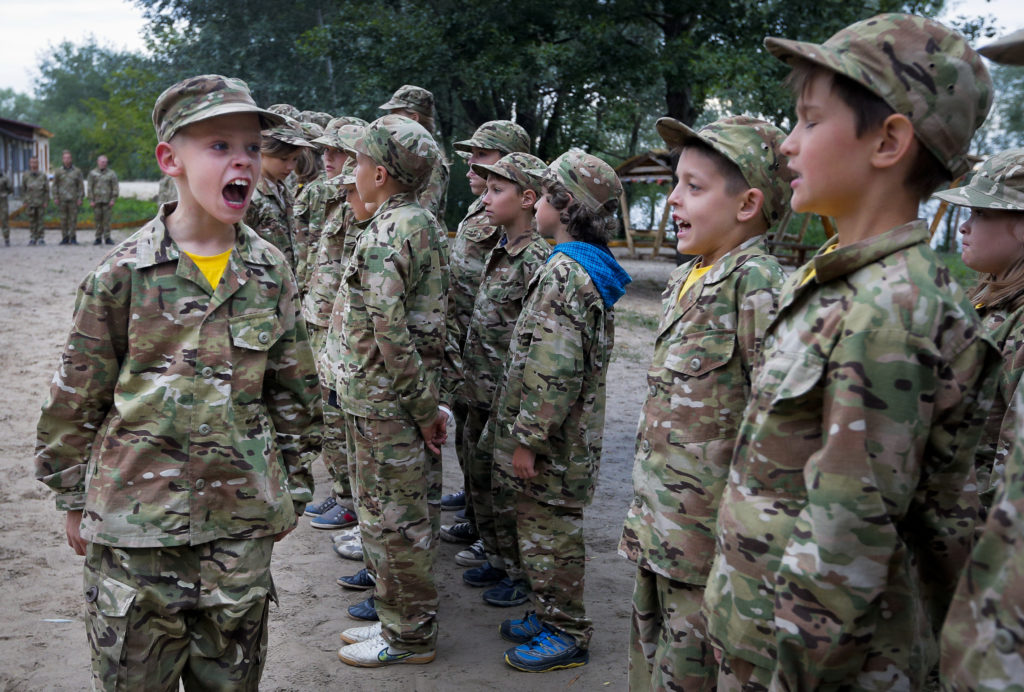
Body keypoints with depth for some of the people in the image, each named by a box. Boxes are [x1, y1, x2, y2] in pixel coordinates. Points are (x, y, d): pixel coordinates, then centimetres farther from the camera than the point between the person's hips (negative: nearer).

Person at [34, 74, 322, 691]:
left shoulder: (271, 272, 1)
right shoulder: (124, 274, -8)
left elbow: (295, 392, 9)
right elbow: (77, 397, 1)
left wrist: (292, 489, 11)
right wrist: (75, 500, 6)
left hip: (241, 523, 2)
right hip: (135, 521, -2)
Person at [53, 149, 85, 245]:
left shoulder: (77, 171, 7)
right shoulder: (58, 171, 9)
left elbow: (81, 185, 6)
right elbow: (55, 186, 9)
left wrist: (80, 198, -2)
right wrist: (55, 198, 0)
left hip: (73, 199, -1)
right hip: (62, 200, 1)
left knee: (73, 218, -2)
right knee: (63, 219, 2)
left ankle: (72, 238, 3)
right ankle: (65, 238, 8)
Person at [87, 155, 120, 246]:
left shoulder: (111, 173, 5)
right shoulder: (92, 173, 8)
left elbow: (115, 187, 3)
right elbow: (90, 188, 6)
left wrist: (113, 200, -6)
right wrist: (91, 200, -2)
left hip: (107, 200, -1)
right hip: (96, 200, 1)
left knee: (107, 219, -4)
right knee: (98, 219, 2)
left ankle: (107, 238, 1)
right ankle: (98, 238, 7)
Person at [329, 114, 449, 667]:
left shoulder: (386, 233, -19)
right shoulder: (421, 222, 11)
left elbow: (391, 330, -25)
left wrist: (422, 403, -19)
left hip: (382, 402, -10)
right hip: (402, 398, 10)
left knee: (390, 517, 2)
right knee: (407, 514, 18)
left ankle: (407, 637, 16)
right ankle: (403, 619, 32)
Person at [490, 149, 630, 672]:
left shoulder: (564, 273, -21)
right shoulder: (588, 269, 12)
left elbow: (554, 370, -27)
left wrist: (528, 439, -21)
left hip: (552, 442, -10)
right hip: (565, 435, 10)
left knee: (550, 533, 3)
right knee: (542, 528, 20)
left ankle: (566, 635, 17)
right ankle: (550, 615, 33)